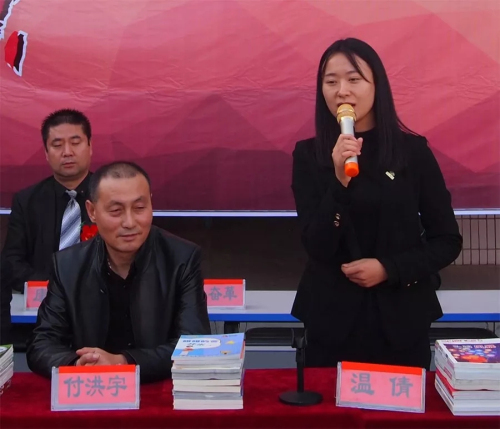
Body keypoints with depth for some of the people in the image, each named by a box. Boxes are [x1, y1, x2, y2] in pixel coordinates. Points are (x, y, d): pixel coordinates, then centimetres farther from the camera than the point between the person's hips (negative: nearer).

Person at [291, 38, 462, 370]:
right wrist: (340, 181, -23)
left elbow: (448, 240, 1)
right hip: (332, 319, 0)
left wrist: (390, 269, -13)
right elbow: (318, 248, -10)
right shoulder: (309, 154, -3)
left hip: (401, 318, 0)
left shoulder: (413, 150, -4)